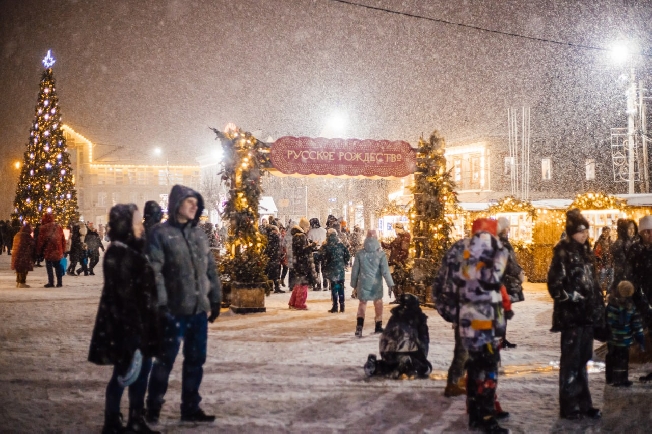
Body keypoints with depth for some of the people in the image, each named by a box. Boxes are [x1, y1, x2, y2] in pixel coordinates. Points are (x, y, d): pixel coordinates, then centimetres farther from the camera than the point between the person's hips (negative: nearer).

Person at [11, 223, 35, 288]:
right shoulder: (27, 236, -13)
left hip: (16, 255, 8)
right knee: (24, 270, -4)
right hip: (24, 255, -8)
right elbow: (32, 245, -8)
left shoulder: (17, 235, 13)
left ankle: (18, 282, 21)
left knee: (19, 269, 16)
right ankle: (22, 283, -5)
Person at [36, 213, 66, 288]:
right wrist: (63, 250, 15)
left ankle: (51, 282, 2)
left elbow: (40, 240, -8)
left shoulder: (44, 228, -8)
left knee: (49, 267, 4)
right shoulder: (59, 227, 7)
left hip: (48, 251, -4)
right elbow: (63, 239, 10)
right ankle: (59, 282, 11)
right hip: (58, 251, 4)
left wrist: (39, 251, 1)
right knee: (58, 267, 11)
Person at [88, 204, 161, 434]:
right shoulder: (119, 254, -17)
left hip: (138, 323, 9)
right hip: (124, 324, -9)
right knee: (124, 374, 0)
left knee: (142, 368, 13)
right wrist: (132, 329, -22)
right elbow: (124, 294, -21)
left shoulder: (132, 251, 12)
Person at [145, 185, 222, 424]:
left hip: (199, 309, 6)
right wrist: (160, 304, -19)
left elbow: (210, 268, 15)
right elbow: (155, 271, -13)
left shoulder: (199, 233, 13)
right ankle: (154, 407, 15)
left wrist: (215, 299, 12)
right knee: (165, 359, 2)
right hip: (175, 310, -6)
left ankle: (190, 407, 23)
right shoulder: (160, 233, -6)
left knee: (196, 360, 11)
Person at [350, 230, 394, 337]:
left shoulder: (360, 254, -4)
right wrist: (390, 284, -7)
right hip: (376, 284, 0)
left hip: (363, 283, 0)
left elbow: (355, 270, 2)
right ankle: (378, 326, 26)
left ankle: (359, 325, -15)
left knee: (362, 303, 8)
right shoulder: (381, 254, -9)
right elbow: (385, 270, -11)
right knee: (378, 303, 18)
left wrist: (354, 284, 14)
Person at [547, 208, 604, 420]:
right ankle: (569, 407, 7)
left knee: (582, 359, 14)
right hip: (571, 315, -7)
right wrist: (573, 299, -19)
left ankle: (583, 403, 22)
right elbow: (555, 285, -16)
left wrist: (598, 306, 12)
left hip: (587, 314, 8)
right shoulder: (563, 253, -11)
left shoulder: (585, 251, 12)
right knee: (571, 361, -1)